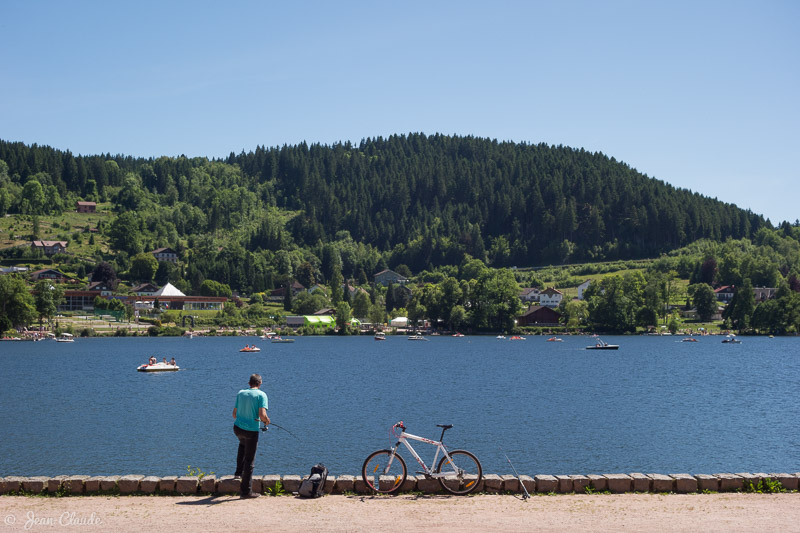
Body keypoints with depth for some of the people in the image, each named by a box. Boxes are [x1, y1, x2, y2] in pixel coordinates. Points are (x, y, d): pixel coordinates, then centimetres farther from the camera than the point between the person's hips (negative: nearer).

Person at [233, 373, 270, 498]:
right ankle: (246, 491, 10)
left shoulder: (241, 393, 5)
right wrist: (267, 421, 1)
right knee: (249, 461, 6)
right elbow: (262, 415, -20)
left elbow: (234, 414, 9)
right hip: (251, 431, -5)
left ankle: (239, 471, 38)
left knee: (243, 444, 39)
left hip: (237, 428, 5)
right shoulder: (261, 395, -10)